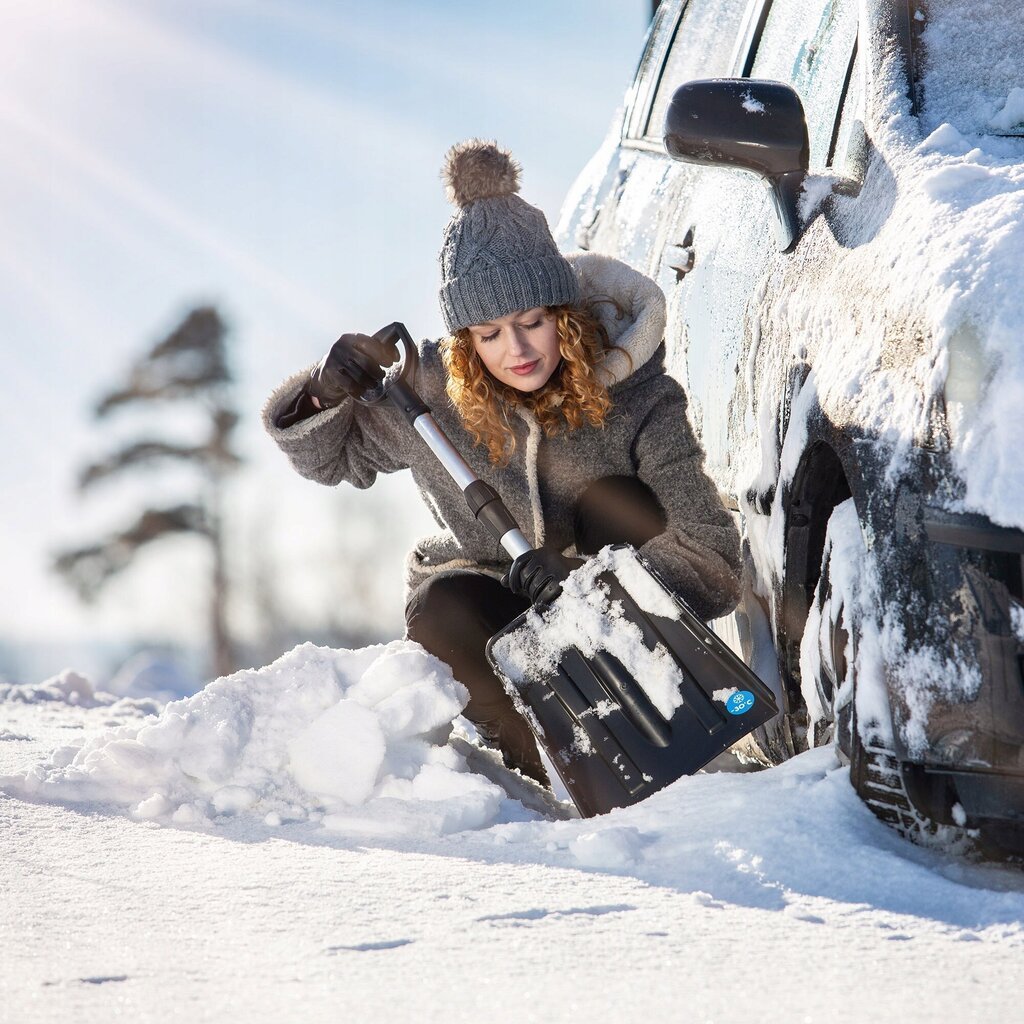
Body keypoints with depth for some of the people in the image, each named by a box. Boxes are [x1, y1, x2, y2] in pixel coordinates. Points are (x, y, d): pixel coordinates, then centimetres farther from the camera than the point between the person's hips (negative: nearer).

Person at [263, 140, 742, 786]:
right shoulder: (433, 394, -13)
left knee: (617, 505, -29)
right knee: (443, 607, -32)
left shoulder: (639, 401, -19)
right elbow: (330, 457, 5)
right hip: (491, 600, 1)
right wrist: (325, 394, -19)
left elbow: (716, 563, -24)